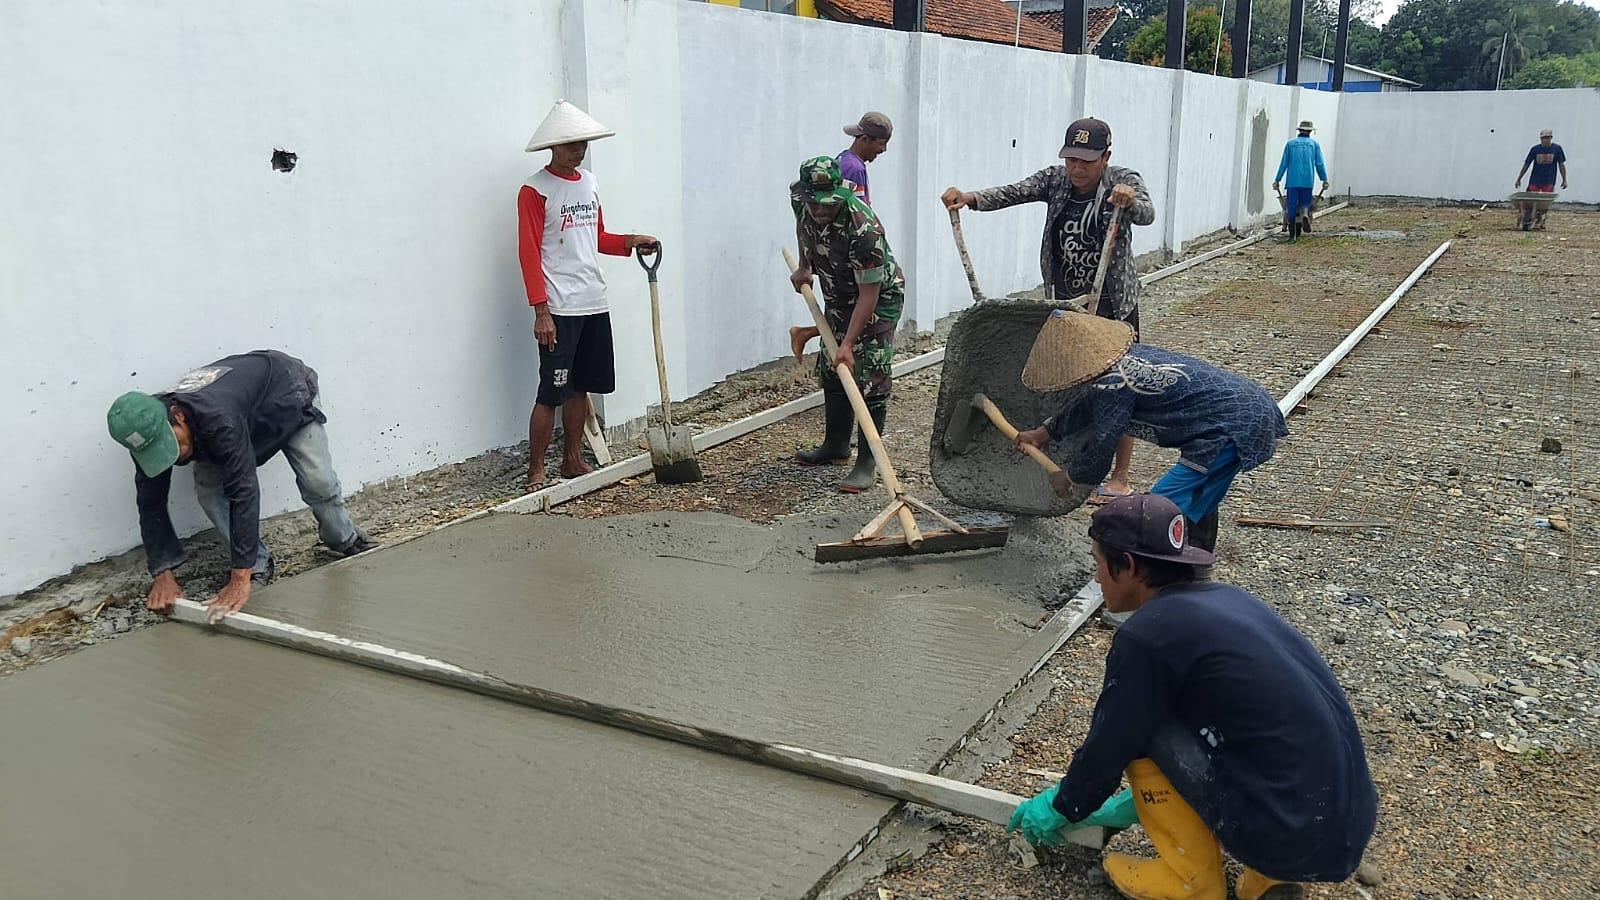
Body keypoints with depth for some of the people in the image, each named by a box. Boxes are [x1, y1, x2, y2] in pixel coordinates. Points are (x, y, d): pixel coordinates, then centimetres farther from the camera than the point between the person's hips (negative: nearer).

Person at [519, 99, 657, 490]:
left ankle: (573, 459, 25)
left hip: (594, 303, 7)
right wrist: (541, 311, -17)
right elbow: (529, 254, -12)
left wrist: (629, 242, 6)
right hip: (559, 309, -7)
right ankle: (536, 471, 3)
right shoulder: (534, 191, -8)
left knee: (581, 387, 13)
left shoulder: (589, 182, 14)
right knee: (551, 392, -6)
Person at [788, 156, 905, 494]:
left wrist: (848, 344, -34)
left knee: (870, 377, -14)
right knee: (831, 369, 13)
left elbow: (869, 294, -33)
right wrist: (804, 267, 16)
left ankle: (867, 463, -10)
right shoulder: (801, 204, -16)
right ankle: (836, 444, 30)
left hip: (880, 297, -7)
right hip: (838, 297, 7)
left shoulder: (864, 228, -37)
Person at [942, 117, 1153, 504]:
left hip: (1113, 306, -4)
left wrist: (1130, 202, -53)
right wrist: (969, 198, -33)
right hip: (1065, 304, 5)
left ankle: (1119, 479, 14)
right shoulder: (1055, 179, -1)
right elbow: (1013, 193, -14)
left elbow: (1147, 215, -29)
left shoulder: (1123, 181, -11)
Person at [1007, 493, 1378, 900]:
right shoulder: (1226, 599, 11)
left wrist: (1061, 808, 17)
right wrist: (1141, 801, 34)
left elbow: (1108, 747, -3)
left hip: (1291, 835, -8)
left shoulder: (1145, 635, -14)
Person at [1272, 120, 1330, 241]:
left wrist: (1277, 180, 11)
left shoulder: (1290, 143, 9)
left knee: (1292, 206, 2)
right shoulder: (1314, 143, 9)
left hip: (1293, 180, 0)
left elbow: (1284, 163, 7)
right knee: (1305, 202, 13)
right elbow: (1320, 164, 5)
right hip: (1307, 181, 0)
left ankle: (1292, 234, -2)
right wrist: (1325, 180, 8)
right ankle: (1305, 214, -21)